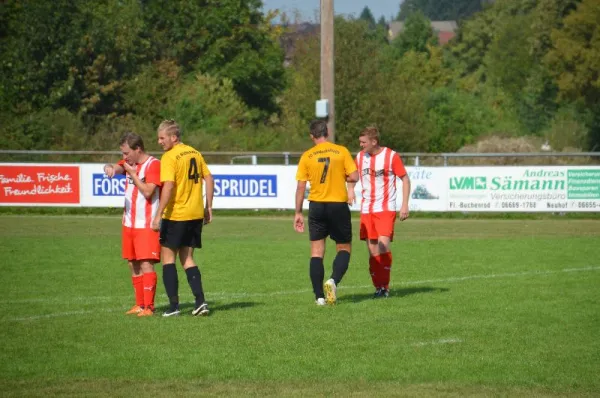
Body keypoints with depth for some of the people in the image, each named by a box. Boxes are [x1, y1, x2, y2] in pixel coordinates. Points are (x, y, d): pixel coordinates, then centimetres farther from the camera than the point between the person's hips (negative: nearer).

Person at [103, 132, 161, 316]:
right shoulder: (130, 163, 12)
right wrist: (110, 168, -30)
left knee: (146, 264, -12)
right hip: (129, 223, 8)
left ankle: (149, 306, -12)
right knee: (133, 264, 11)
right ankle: (140, 305, 19)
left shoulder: (153, 165, -11)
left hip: (147, 224, -8)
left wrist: (132, 173, -13)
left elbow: (148, 192, -18)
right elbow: (116, 167, -6)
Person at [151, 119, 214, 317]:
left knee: (168, 256, 4)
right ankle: (200, 302, 3)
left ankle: (174, 305, -2)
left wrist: (159, 215, -21)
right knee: (187, 258, 15)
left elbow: (168, 186, -22)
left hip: (175, 215, -7)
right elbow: (209, 179, 12)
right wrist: (208, 207, 16)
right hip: (195, 214, 7)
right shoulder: (194, 153, 10)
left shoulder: (170, 157, -13)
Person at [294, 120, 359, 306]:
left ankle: (319, 296, 0)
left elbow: (301, 186, -1)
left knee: (316, 252, 6)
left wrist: (298, 213, 6)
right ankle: (333, 280, -15)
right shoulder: (341, 151, -3)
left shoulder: (307, 156, 0)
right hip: (339, 205, -1)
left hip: (317, 206, 1)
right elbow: (354, 177, -7)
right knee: (344, 248, 11)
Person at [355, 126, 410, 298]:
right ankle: (378, 287, 12)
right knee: (372, 250, 2)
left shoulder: (391, 156, -7)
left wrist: (405, 204, -8)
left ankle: (384, 286, -9)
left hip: (386, 208, -5)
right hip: (366, 210, 5)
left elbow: (405, 179, -1)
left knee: (383, 245, -18)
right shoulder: (360, 157, 6)